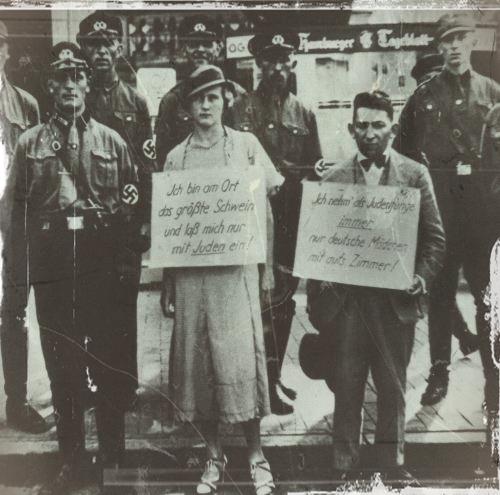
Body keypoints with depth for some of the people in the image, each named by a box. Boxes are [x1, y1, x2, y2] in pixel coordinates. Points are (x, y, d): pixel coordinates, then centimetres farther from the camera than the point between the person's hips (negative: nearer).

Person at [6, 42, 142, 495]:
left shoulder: (111, 141, 7)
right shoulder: (30, 143, 9)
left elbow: (132, 204, 4)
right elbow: (18, 211, 5)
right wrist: (19, 269, 0)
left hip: (102, 264, -1)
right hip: (51, 266, 1)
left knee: (109, 360, 6)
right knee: (60, 361, 9)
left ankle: (114, 457, 21)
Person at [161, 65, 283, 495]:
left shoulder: (246, 145, 4)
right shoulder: (176, 157, 9)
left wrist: (267, 265, 1)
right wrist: (169, 276, 6)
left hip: (236, 266, -2)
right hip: (190, 270, 3)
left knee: (240, 357, -5)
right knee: (195, 359, 5)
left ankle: (256, 455, 12)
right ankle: (214, 455, 20)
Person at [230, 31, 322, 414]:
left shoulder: (305, 114, 15)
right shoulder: (243, 108, 1)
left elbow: (315, 168, 16)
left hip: (293, 218, 5)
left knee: (285, 297, 12)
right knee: (265, 297, -6)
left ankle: (275, 373, 25)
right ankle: (267, 379, 4)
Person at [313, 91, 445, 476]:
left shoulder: (415, 175, 3)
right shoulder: (333, 178, 5)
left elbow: (435, 237, 2)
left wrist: (422, 277, -11)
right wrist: (320, 279, -8)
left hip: (395, 299, 0)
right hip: (346, 298, 1)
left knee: (393, 386, 12)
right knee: (346, 385, 8)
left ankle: (393, 463, 29)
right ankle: (344, 465, 23)